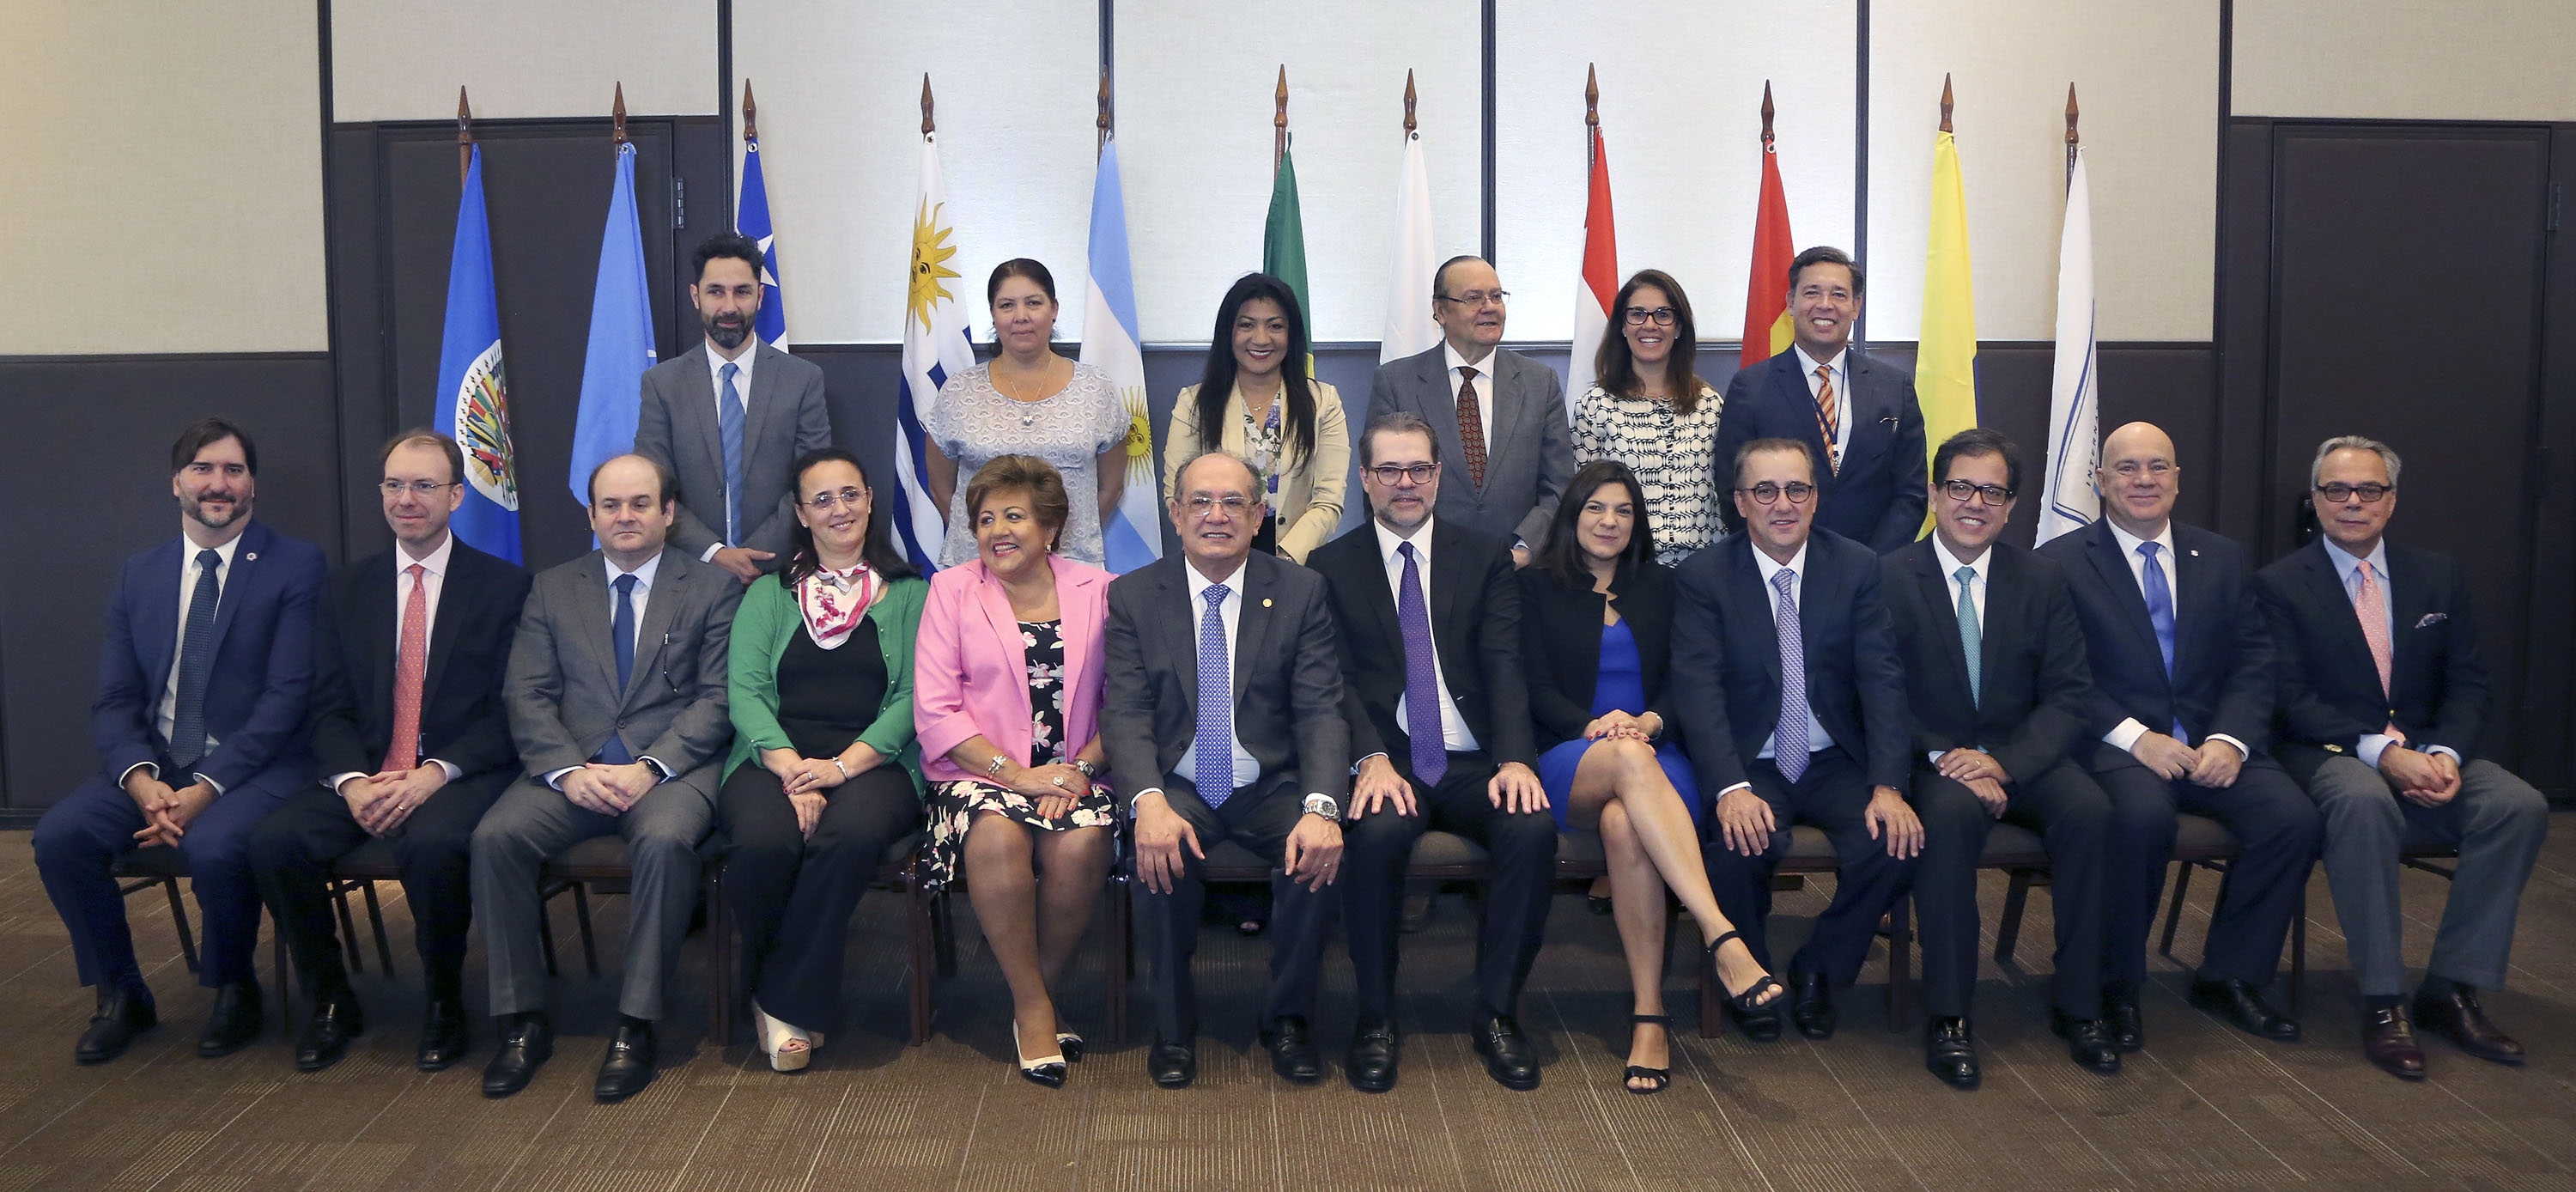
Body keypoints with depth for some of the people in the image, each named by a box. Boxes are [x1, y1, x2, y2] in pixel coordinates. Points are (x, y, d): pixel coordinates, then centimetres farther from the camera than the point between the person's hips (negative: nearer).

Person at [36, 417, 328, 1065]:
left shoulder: (296, 567, -3)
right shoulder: (137, 576, 12)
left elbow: (286, 696, -11)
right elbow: (114, 702, 7)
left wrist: (207, 789, -20)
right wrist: (142, 781, -14)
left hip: (257, 763, -5)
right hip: (155, 762, 5)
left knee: (214, 846, -33)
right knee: (58, 835, -20)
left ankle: (234, 991, -3)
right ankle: (120, 995, 3)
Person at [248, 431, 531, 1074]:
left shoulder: (504, 585, 3)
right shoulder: (349, 587, 15)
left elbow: (508, 711, -4)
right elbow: (330, 708, 9)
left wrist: (435, 774, -18)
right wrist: (352, 781, -11)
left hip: (461, 774, -4)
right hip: (364, 775, 4)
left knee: (432, 843, -36)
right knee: (273, 840, -23)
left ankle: (443, 1002, -10)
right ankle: (330, 1001, -1)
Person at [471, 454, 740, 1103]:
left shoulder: (712, 590, 9)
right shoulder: (552, 589, 17)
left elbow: (716, 700, -1)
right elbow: (527, 695, 8)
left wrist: (649, 769, -15)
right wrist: (568, 771, -10)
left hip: (670, 767, -3)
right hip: (570, 767, 3)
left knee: (664, 840, -35)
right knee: (494, 836, -25)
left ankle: (635, 1026, -24)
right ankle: (522, 1021, -12)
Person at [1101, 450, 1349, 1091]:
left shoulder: (1300, 591, 2)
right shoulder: (1133, 595, 2)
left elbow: (1320, 712, -7)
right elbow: (1126, 713, -8)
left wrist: (1321, 806, -26)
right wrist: (1149, 801, -29)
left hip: (1271, 786, 1)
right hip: (1177, 788, 0)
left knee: (1322, 849, -29)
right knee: (1163, 849, -32)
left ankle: (1287, 1020, -5)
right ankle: (1173, 1026, -10)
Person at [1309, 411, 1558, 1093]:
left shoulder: (1485, 558, 14)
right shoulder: (1331, 567, 10)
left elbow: (1504, 667, 1)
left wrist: (1516, 758, -17)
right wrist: (1373, 759, -20)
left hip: (1474, 764, 2)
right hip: (1386, 763, -1)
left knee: (1534, 829, -29)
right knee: (1378, 833, -34)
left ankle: (1496, 1013, -11)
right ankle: (1375, 1019, -15)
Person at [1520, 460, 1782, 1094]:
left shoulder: (1660, 586, 21)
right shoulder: (1538, 585, 14)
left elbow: (1682, 681, 11)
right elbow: (1536, 690, 4)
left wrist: (1649, 721, -11)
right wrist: (1593, 725, -15)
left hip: (1654, 753, 2)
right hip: (1570, 764, -2)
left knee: (1624, 823, -37)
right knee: (1629, 761, -40)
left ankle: (1650, 1016, -38)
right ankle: (1723, 939, -52)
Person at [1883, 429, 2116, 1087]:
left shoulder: (2043, 579, 7)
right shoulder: (1890, 577, -2)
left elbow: (2070, 694, 1)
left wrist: (2004, 761, -16)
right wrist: (1944, 758, -22)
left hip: (2022, 755, 3)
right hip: (1931, 759, -3)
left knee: (2090, 810, -26)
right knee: (1950, 813, -35)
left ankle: (2076, 1003, -12)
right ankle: (1947, 1014, -26)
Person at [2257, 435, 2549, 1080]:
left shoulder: (2439, 577, 11)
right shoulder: (2280, 585, -1)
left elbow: (2467, 684, 7)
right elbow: (2293, 699, -9)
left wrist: (2445, 754, -15)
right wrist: (2383, 753, -23)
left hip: (2428, 752, 4)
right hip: (2330, 754, -4)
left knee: (2520, 804, -24)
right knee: (2363, 801, -38)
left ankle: (2452, 989, -13)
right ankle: (2383, 1001, -28)